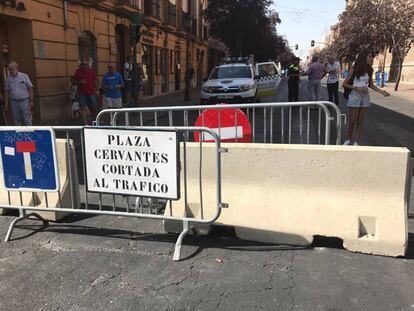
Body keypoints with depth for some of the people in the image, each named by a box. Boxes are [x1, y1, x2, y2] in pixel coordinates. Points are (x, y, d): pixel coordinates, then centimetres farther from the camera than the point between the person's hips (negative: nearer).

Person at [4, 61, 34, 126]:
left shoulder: (24, 76, -5)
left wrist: (31, 100, -5)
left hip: (24, 101, -3)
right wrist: (6, 104, 8)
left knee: (27, 120, 2)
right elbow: (7, 91, 10)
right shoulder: (8, 79, 4)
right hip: (14, 102, 3)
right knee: (16, 121, 9)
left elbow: (30, 88, -2)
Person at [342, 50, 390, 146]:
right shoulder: (354, 71, -9)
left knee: (360, 121, 7)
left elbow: (371, 85, 12)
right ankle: (349, 139, 21)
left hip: (365, 97, 4)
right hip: (355, 96, -4)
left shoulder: (370, 71, 4)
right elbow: (344, 84, -6)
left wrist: (382, 91, 0)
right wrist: (356, 88, -17)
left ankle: (356, 141, 15)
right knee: (352, 121, 2)